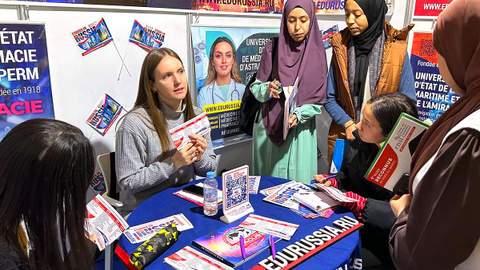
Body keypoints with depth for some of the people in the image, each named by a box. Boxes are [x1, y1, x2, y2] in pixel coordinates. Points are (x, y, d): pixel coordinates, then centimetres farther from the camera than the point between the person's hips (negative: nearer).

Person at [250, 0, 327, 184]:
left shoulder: (317, 53, -3)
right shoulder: (273, 49, -2)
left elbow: (318, 99, -4)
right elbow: (256, 87, 1)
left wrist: (298, 115, -20)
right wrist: (268, 89, -20)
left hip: (300, 129, 0)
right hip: (269, 125, 0)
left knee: (298, 180, 7)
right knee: (268, 179, 10)